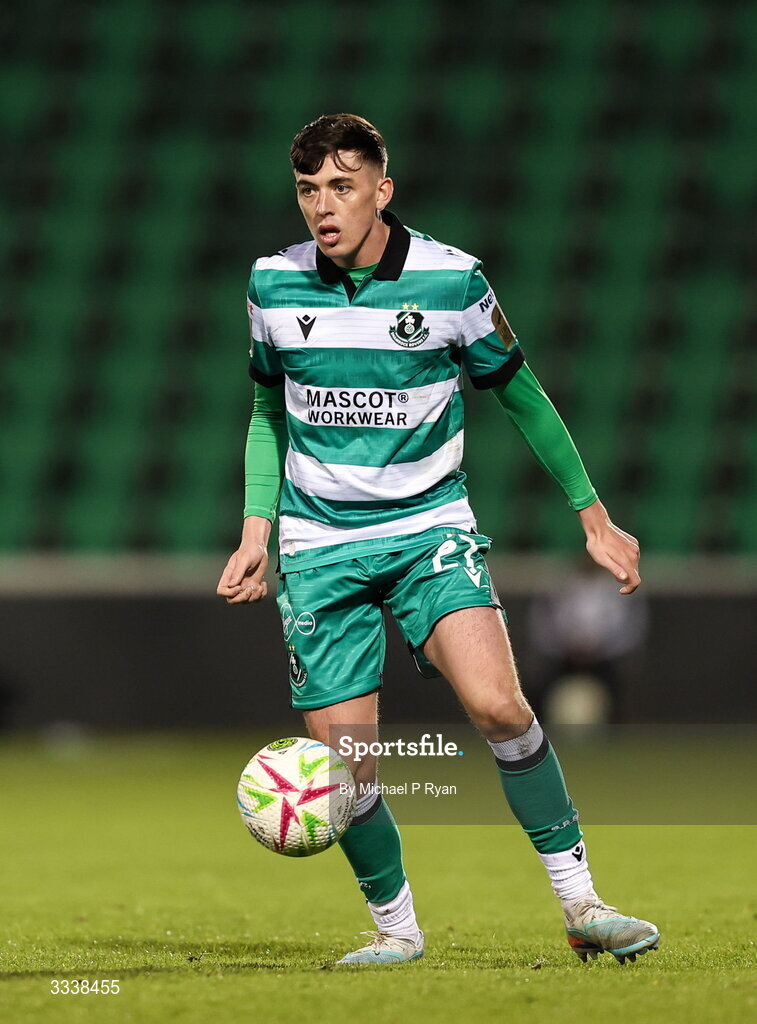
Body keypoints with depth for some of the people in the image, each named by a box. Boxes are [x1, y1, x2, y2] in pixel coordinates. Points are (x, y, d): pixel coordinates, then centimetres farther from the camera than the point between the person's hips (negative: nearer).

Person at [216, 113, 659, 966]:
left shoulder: (451, 279, -6)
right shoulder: (274, 285, 0)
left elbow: (521, 396, 6)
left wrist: (593, 517, 9)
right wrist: (256, 530, 7)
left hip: (430, 528, -2)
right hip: (320, 545, 2)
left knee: (496, 704, -24)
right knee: (342, 763, -3)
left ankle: (579, 903, -13)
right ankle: (394, 925, 21)